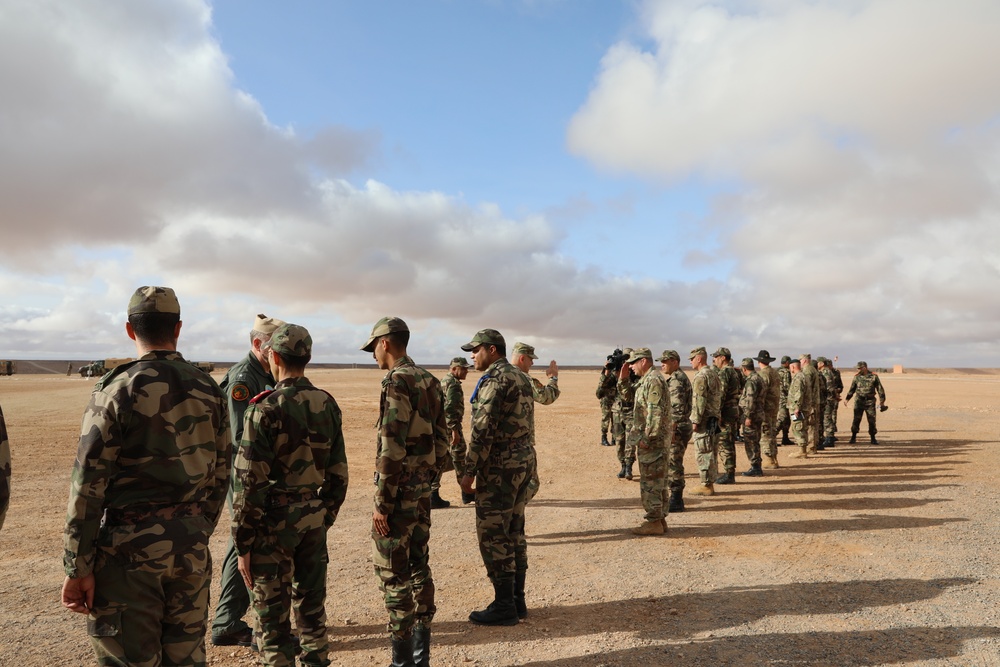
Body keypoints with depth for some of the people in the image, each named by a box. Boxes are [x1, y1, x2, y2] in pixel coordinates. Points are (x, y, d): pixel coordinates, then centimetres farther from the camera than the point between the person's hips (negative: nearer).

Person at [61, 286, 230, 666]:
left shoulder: (118, 389, -10)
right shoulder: (209, 390, 3)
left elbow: (88, 483, -12)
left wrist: (77, 567, -5)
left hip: (131, 546, -4)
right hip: (191, 546, 4)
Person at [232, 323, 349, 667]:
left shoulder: (266, 409, -16)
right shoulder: (328, 405, 2)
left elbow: (250, 483, -15)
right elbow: (338, 474, 7)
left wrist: (243, 544, -7)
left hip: (275, 522, -5)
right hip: (315, 520, 5)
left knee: (274, 617, 8)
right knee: (311, 608, 18)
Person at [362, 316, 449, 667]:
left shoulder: (396, 381, -17)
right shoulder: (430, 381, 10)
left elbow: (391, 449, -21)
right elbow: (441, 440, 13)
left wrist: (381, 503, -16)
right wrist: (428, 480, 19)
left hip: (398, 493, -9)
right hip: (422, 491, 9)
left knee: (393, 574, 1)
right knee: (418, 566, 16)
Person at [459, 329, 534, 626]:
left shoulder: (493, 379, -16)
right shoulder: (522, 378, 14)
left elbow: (483, 430, -21)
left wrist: (470, 471, -15)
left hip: (499, 467, -10)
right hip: (524, 461, 10)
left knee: (493, 536, -1)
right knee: (514, 533, 14)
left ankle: (504, 607, 6)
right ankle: (517, 601, 22)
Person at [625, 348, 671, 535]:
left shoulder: (653, 380, -16)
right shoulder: (648, 380, 16)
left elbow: (656, 413, -22)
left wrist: (646, 437, -22)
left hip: (651, 440, -10)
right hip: (653, 439, 10)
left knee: (650, 481, -5)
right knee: (656, 480, 14)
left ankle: (653, 522, 1)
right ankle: (659, 519, 21)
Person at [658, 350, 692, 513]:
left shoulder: (676, 380, -16)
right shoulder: (679, 378, 17)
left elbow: (677, 408, -23)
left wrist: (671, 430, -24)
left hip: (676, 428, -11)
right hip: (679, 427, 11)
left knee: (673, 464, -5)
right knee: (673, 464, 14)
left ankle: (676, 502, 1)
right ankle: (675, 499, 21)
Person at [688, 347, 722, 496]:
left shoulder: (701, 376, -15)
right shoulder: (714, 374, 15)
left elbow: (699, 400, -20)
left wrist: (695, 421, -18)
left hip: (703, 421, -10)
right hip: (714, 419, 10)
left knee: (703, 453, -4)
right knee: (711, 452, 13)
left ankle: (706, 486, -1)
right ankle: (710, 483, 20)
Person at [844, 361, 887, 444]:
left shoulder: (874, 376, -2)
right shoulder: (856, 377, 4)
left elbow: (880, 389, 4)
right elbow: (852, 389, 13)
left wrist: (882, 401, 2)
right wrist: (847, 398, 6)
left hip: (870, 401, -1)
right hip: (859, 401, 1)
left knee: (872, 420, 2)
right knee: (856, 420, 0)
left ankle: (873, 438, 13)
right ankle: (853, 437, 9)